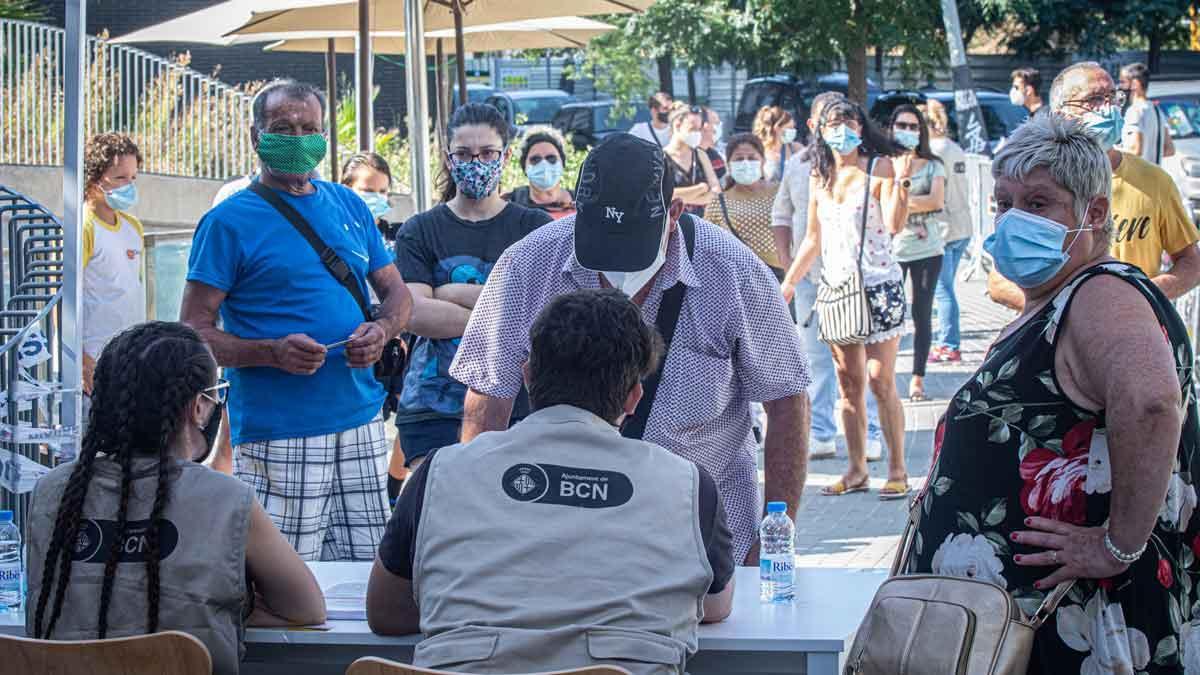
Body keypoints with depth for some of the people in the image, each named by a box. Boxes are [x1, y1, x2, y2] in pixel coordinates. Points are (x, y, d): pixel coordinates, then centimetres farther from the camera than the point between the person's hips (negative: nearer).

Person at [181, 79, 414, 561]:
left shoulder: (349, 207, 14)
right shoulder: (228, 222, -3)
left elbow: (396, 291, 20)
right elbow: (193, 332, -6)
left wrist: (381, 331, -3)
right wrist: (272, 353, -21)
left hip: (362, 422, 5)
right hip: (278, 435, -5)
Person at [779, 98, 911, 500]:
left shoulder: (880, 167, -4)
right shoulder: (820, 178, 13)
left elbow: (894, 225, -15)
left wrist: (901, 181, -26)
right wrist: (788, 281, 18)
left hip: (878, 285, -5)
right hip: (835, 286, 5)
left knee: (881, 381, -7)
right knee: (848, 384, 6)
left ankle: (897, 470, 1)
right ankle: (857, 470, 12)